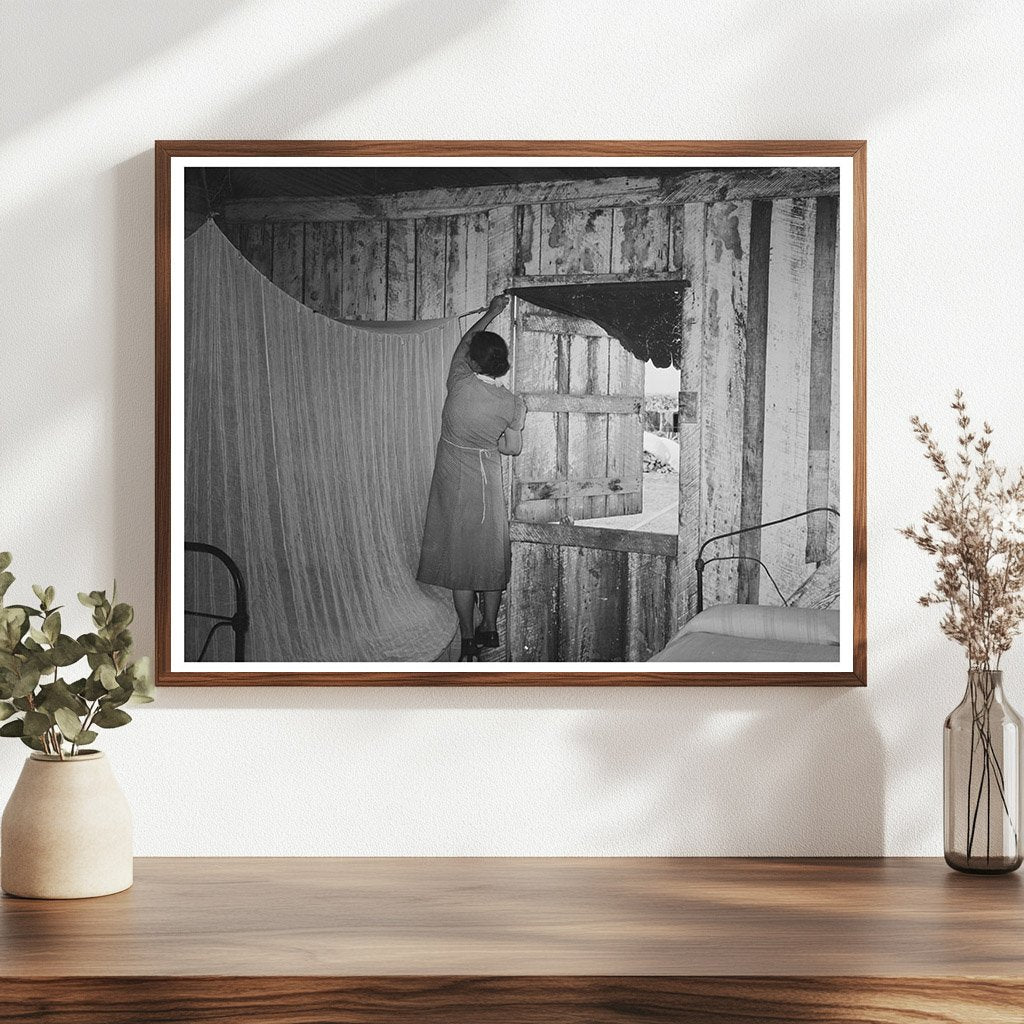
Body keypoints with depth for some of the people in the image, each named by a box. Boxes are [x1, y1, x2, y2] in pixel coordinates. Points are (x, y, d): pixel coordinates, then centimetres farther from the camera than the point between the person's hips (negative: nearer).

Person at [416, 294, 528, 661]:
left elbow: (464, 341, 5)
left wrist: (491, 312, 18)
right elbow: (513, 448, 0)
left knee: (459, 558, 5)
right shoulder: (512, 404, -12)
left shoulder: (459, 382, -14)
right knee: (491, 554, 16)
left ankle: (469, 642, 5)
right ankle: (490, 628, 26)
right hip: (487, 484, 1)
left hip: (452, 485, -1)